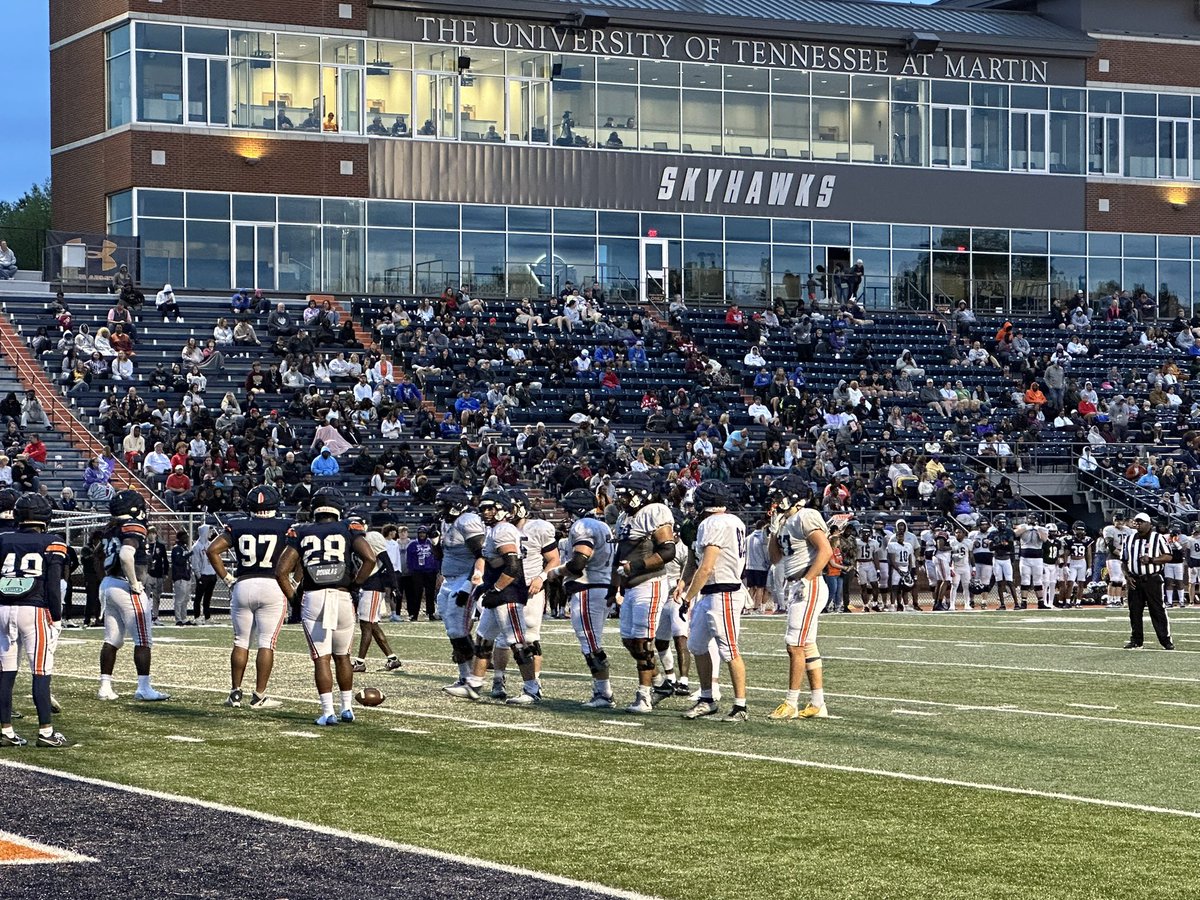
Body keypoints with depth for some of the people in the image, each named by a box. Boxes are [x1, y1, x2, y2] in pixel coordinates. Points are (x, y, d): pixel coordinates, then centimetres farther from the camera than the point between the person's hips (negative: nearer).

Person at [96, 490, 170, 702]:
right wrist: (134, 583, -17)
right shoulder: (134, 527, -13)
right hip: (124, 587, -8)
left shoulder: (112, 528, 11)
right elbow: (126, 555, -26)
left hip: (107, 584, 8)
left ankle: (105, 687, 13)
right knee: (143, 640, -2)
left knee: (112, 640, 13)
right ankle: (143, 688, -5)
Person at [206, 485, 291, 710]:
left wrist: (227, 579, 6)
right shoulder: (285, 528, -1)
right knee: (266, 642, 1)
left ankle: (235, 693, 12)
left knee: (241, 641, 12)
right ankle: (259, 696, 1)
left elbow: (212, 550, 1)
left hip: (242, 585, 2)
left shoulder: (236, 527, 5)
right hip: (273, 586, -2)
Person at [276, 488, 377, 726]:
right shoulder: (348, 530, 5)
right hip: (343, 598, 0)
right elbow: (370, 558, -10)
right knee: (342, 656, 17)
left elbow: (281, 572, 2)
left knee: (321, 658, 2)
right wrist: (355, 586, 2)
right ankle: (347, 708, 20)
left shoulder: (301, 533, 8)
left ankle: (328, 712, -5)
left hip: (312, 599, 0)